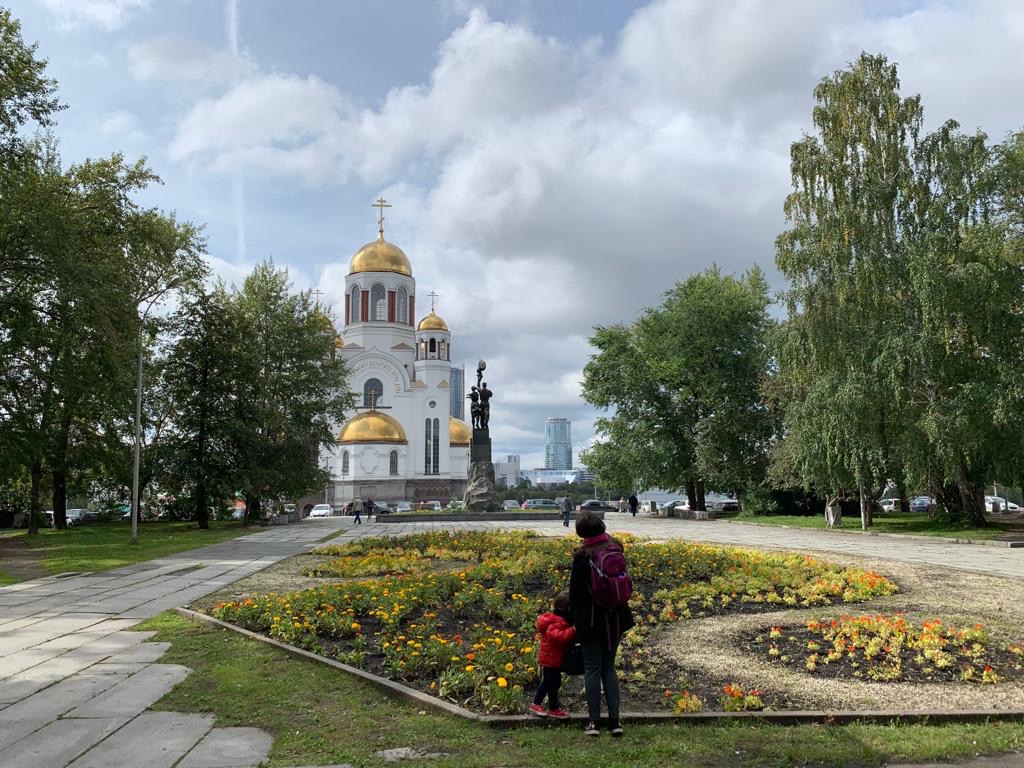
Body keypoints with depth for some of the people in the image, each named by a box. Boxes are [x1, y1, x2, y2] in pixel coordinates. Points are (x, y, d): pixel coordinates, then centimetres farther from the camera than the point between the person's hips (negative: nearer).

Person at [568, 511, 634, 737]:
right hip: (615, 617, 5)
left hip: (591, 619, -5)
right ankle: (614, 720, 11)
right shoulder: (616, 548, -1)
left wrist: (574, 615, 5)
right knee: (609, 666, 14)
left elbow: (575, 589, -9)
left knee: (592, 668, 6)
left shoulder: (583, 555, -16)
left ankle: (594, 721, 7)